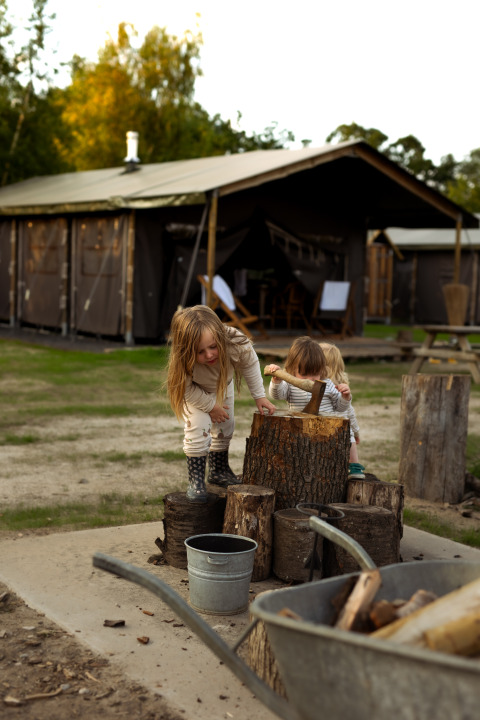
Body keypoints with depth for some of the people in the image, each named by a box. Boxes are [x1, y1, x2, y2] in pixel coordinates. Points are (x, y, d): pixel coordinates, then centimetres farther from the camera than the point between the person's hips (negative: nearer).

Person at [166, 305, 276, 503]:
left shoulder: (238, 345, -41)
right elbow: (188, 389, -24)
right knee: (197, 427, -19)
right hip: (195, 390, -3)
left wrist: (259, 396, -10)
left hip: (223, 385, 3)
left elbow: (251, 365, -18)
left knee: (225, 427, 12)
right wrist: (211, 406, -19)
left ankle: (219, 471, 35)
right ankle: (195, 480, -5)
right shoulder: (184, 364, -45)